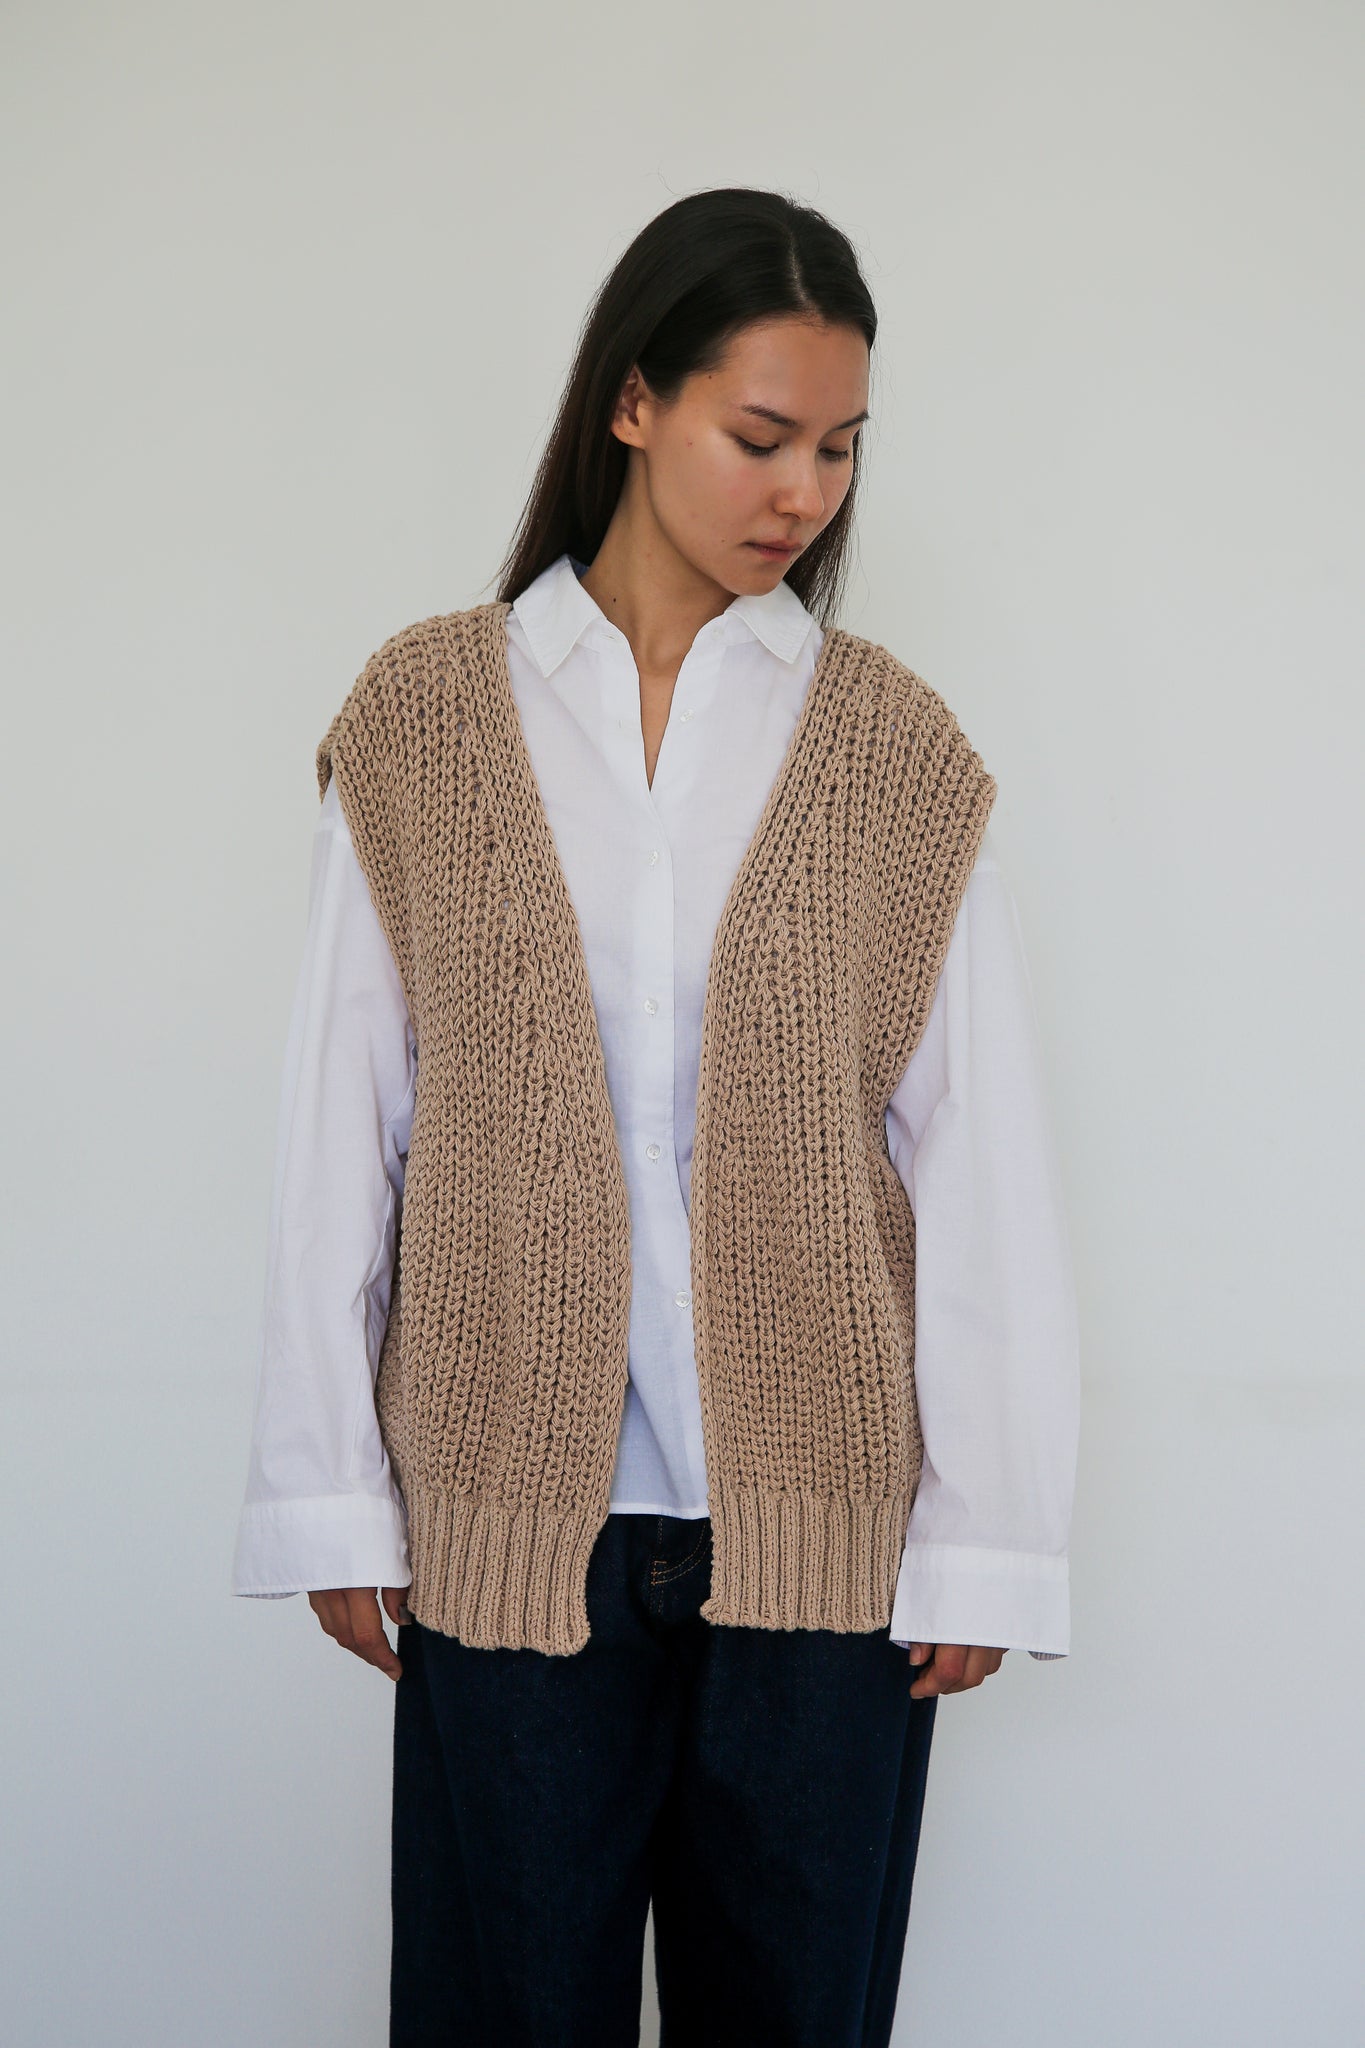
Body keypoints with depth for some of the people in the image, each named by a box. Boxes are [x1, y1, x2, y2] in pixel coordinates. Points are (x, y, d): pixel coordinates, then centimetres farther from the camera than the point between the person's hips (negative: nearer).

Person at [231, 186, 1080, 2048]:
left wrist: (986, 1535, -2)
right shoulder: (424, 717, 3)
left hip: (822, 1525, 1)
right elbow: (343, 1124, 4)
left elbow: (981, 1160, 1)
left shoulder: (898, 749, 3)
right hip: (507, 1521, 0)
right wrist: (327, 1492, 2)